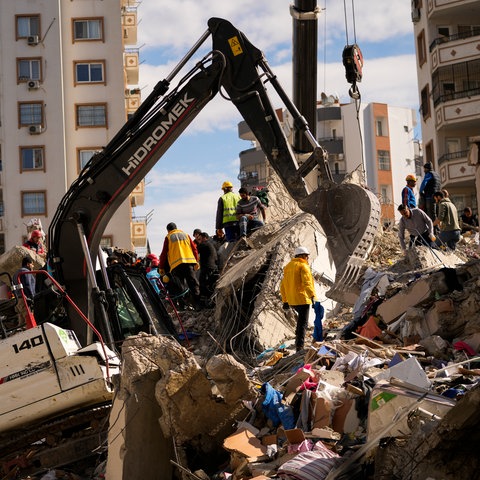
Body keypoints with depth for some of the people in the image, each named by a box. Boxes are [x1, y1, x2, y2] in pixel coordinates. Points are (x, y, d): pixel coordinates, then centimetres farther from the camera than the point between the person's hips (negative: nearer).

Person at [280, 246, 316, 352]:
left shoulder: (288, 266, 16)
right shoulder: (303, 266, -8)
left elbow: (283, 285, 20)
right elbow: (307, 282, -23)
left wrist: (285, 300, 24)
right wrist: (312, 295, -30)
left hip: (291, 300, 7)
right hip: (302, 299, -7)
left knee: (301, 317, 29)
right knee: (303, 322, -2)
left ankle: (298, 337, 25)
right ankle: (299, 346, -6)